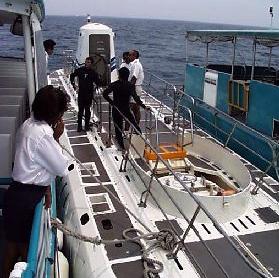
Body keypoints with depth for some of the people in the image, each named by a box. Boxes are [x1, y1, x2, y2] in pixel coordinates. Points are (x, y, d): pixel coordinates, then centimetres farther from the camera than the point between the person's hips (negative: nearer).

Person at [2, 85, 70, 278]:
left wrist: (46, 187, 2)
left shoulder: (31, 124, 3)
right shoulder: (42, 136, -26)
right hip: (26, 198, -8)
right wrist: (57, 137, -11)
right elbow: (62, 169, -16)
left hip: (19, 192, 9)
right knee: (26, 246, 11)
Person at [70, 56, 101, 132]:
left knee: (87, 110, 9)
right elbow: (72, 75, 17)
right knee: (80, 110, 3)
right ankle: (79, 126, 10)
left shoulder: (93, 73, -3)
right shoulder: (80, 70, 1)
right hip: (81, 93, 1)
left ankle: (87, 125, 19)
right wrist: (73, 83, 9)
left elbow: (98, 82, 0)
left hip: (89, 94, -1)